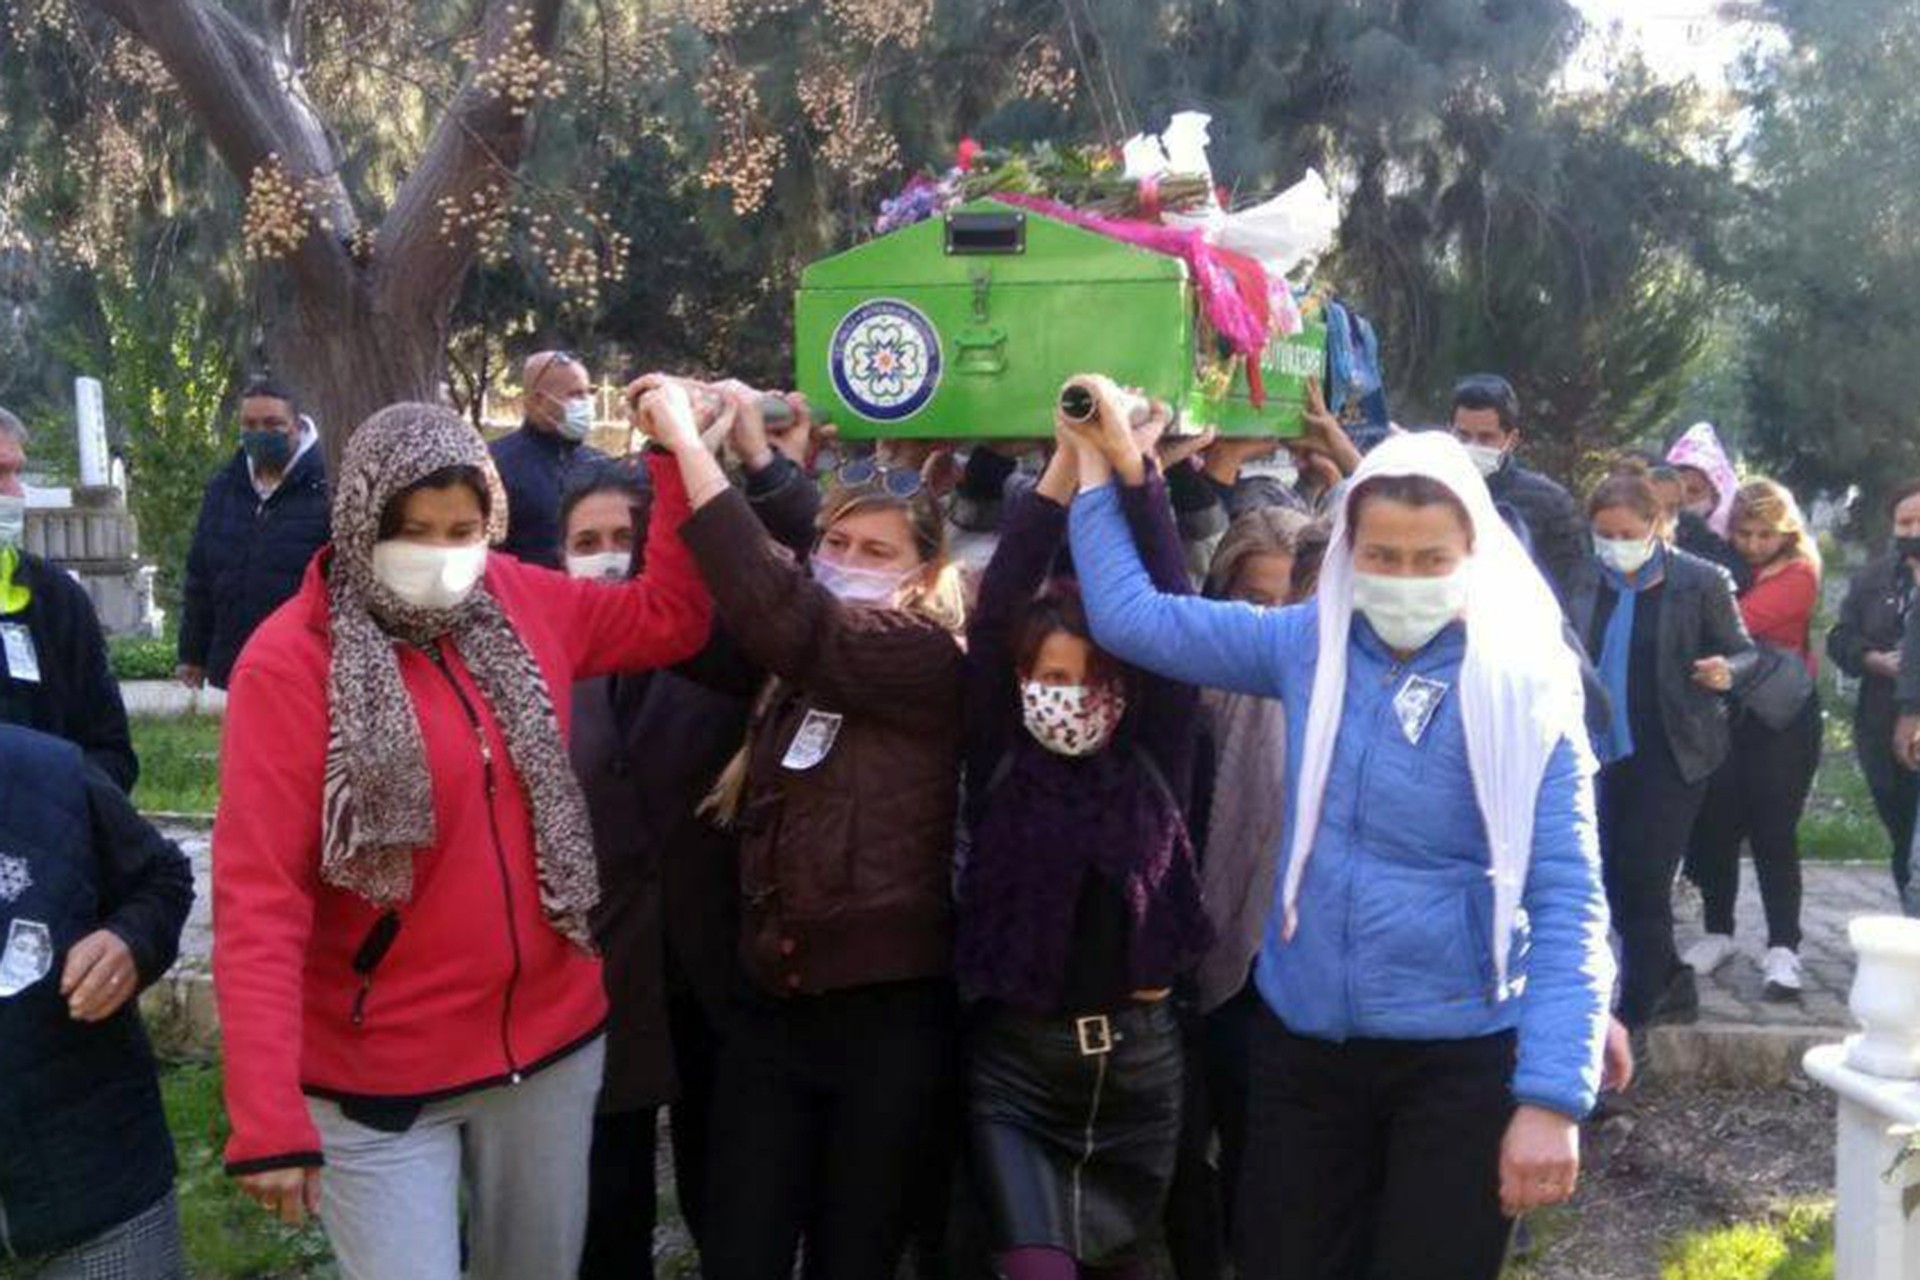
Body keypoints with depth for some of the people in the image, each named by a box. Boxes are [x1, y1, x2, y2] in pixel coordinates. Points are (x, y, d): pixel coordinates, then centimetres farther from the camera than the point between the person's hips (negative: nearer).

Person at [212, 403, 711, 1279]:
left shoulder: (520, 604, 0)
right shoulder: (289, 662, -15)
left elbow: (670, 618, 14)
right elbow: (259, 896, -19)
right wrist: (269, 1119, -25)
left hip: (549, 1038, 5)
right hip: (379, 1076, -5)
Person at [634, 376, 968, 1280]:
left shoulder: (930, 660, -11)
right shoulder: (797, 667, 12)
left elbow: (778, 608, -22)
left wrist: (687, 437, -21)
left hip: (890, 1010, -5)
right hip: (771, 1001, 5)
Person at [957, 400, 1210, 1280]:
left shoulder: (1154, 756, -1)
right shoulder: (999, 759, -4)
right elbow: (997, 609, -13)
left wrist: (1130, 464, -17)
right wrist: (1065, 465, -19)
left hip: (1139, 1055, 2)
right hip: (1015, 1059, -2)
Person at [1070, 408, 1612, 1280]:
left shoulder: (1524, 688, -11)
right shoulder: (1309, 646, 0)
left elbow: (1567, 899, -14)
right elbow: (1128, 615, 4)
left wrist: (1552, 1094, -21)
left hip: (1460, 1057, -3)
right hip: (1302, 1041, 4)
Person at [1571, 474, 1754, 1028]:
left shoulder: (1701, 582, -6)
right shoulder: (1587, 582, 3)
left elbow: (1743, 651, 0)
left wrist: (1725, 671, -21)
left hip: (1671, 755, -4)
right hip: (1606, 753, 5)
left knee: (1643, 880, -5)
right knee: (1615, 880, 8)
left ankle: (1636, 1010, 8)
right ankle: (1672, 987, 28)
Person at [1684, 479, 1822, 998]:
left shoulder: (1798, 574, -7)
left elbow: (1742, 621, -21)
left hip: (1782, 720, -3)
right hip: (1723, 713, 3)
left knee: (1774, 833, -2)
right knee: (1715, 827, 7)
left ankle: (1783, 949, 4)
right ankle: (1718, 932, 21)